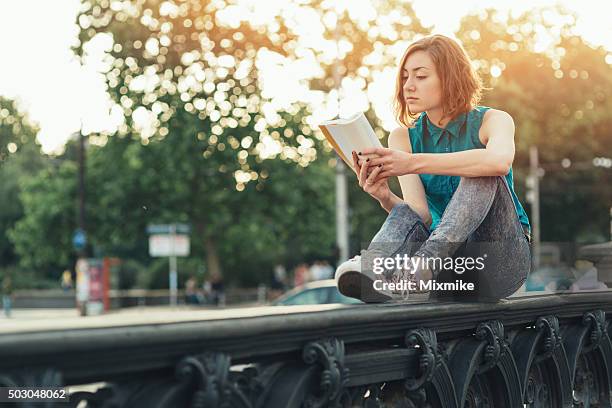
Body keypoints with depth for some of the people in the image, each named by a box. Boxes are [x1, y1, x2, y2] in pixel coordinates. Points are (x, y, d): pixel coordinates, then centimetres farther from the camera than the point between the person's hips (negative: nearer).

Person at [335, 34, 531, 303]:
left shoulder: (492, 120, -3)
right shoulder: (403, 137, 6)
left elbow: (500, 161, -31)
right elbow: (421, 214, -8)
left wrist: (414, 163, -38)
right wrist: (386, 198, -31)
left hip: (502, 258, -2)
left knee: (482, 176, -28)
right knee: (404, 215, -28)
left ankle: (426, 262, -47)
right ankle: (373, 272, -60)